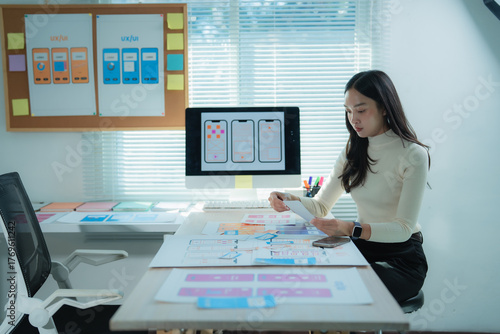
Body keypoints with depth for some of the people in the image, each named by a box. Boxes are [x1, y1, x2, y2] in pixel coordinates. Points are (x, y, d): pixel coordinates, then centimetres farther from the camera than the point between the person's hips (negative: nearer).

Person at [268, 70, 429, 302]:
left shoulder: (413, 156, -13)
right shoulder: (353, 152, 6)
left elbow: (403, 228, -18)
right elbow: (321, 206, 7)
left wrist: (349, 229, -34)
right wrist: (291, 200, -15)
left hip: (402, 258, -4)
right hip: (362, 249, 5)